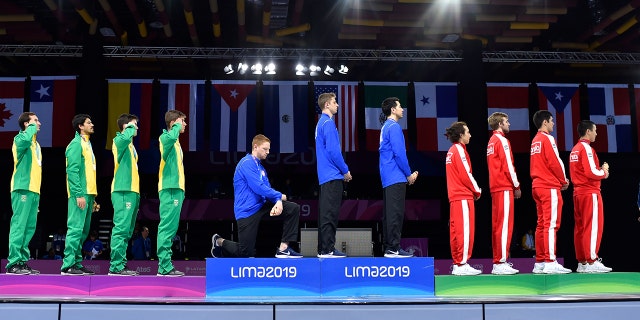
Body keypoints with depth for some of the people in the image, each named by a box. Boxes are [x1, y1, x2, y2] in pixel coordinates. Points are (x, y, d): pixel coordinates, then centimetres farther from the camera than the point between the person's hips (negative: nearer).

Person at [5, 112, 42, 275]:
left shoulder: (35, 144, 24)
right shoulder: (20, 138, -1)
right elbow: (25, 139, -28)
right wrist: (32, 127, -9)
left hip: (34, 190, 8)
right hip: (23, 189, -8)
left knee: (29, 227, 7)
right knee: (19, 225, -11)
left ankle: (23, 261, 10)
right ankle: (13, 263, -12)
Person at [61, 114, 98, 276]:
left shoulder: (87, 144, 22)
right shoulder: (76, 144, -6)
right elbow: (72, 171, -15)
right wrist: (79, 194, -22)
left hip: (88, 194, 9)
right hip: (80, 194, -9)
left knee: (83, 230, 9)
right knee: (76, 228, -11)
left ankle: (77, 263, 14)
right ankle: (68, 265, -10)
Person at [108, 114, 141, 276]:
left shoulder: (131, 146, 25)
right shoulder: (119, 141, -3)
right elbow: (125, 137, -29)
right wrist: (130, 128, -8)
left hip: (133, 191, 10)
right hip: (123, 191, -10)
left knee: (127, 230, 9)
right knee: (121, 228, -13)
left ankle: (121, 264, 13)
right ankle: (116, 266, -14)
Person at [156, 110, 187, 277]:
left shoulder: (176, 142, 24)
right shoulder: (165, 137, -4)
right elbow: (171, 137, -31)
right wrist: (177, 126, -12)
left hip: (176, 189, 10)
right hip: (169, 189, -10)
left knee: (170, 228, 9)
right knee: (167, 228, -11)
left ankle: (166, 265, 12)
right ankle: (165, 267, -12)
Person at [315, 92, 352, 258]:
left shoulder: (322, 122, 18)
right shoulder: (328, 123, -12)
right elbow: (333, 150, -18)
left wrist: (342, 170, 19)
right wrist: (345, 171, -9)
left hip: (325, 176, 10)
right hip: (332, 176, -10)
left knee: (325, 212, 11)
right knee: (330, 213, -7)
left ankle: (323, 249, 15)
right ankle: (328, 249, -5)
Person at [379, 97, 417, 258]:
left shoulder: (385, 127, 19)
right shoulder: (394, 127, -11)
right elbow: (399, 153, -17)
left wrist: (408, 173, 19)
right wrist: (409, 174, -7)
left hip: (388, 178, 10)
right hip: (396, 178, -10)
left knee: (388, 213, 10)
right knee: (395, 213, -9)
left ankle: (388, 248, 13)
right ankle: (394, 248, -8)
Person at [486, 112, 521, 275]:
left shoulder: (491, 142, 19)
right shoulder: (502, 141, -8)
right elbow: (508, 166, -13)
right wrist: (516, 186, -6)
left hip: (495, 188, 9)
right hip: (504, 188, -9)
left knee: (497, 224, 9)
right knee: (505, 224, -10)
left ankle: (497, 261, 12)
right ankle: (501, 263, -12)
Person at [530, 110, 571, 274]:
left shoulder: (535, 141, 18)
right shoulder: (548, 139, -8)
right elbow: (555, 163, -13)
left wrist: (560, 180, 15)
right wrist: (564, 181, 2)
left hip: (537, 186, 9)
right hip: (550, 187, -9)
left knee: (541, 224, 8)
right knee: (551, 224, -10)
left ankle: (539, 262, 9)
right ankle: (550, 262, -14)